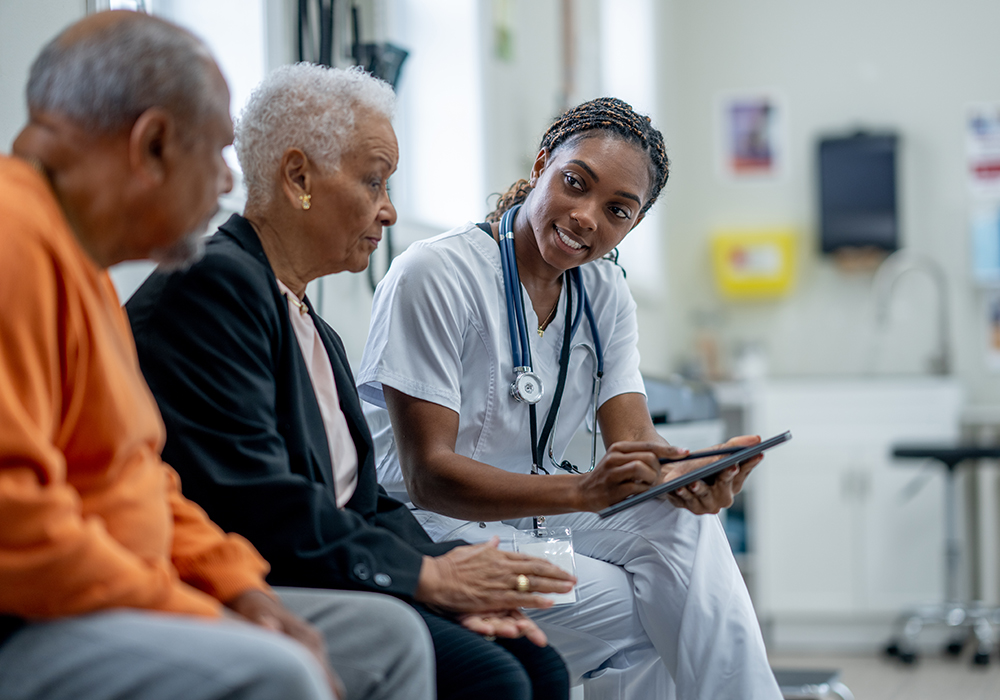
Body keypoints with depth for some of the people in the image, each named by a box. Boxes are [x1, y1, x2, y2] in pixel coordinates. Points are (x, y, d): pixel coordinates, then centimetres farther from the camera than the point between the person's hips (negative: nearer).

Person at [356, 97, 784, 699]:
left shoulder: (605, 292, 4)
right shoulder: (433, 275, -18)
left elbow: (634, 436, -6)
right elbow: (427, 475, -23)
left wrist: (686, 477, -32)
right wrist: (583, 491, -37)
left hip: (534, 510, 6)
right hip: (427, 530, -6)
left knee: (682, 522, -20)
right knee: (639, 617, -23)